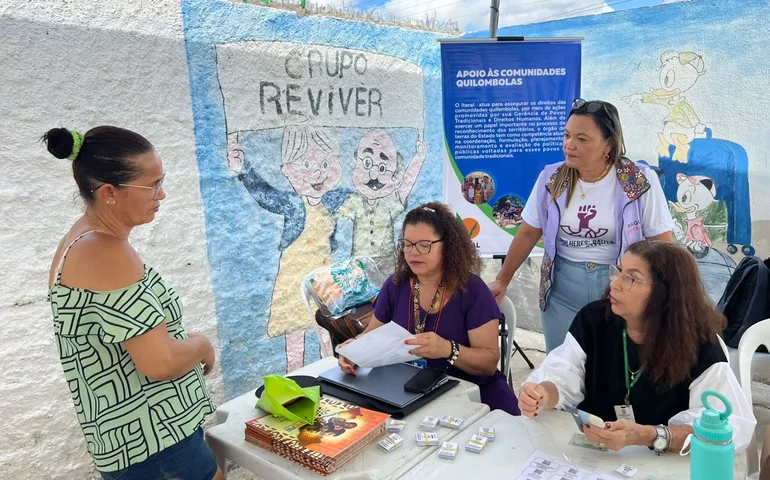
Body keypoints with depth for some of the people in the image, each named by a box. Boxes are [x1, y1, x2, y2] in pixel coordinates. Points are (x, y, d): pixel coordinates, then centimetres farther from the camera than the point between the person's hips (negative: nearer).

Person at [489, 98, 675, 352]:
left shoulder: (641, 181, -10)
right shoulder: (551, 179, -3)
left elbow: (663, 244, -6)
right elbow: (528, 233, 5)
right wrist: (502, 280, 8)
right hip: (562, 290, 2)